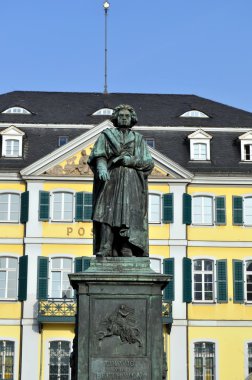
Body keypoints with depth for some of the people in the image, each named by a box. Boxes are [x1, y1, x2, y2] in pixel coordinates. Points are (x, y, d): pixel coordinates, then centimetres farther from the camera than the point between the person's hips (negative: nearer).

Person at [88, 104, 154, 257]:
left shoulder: (139, 139, 19)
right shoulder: (106, 135, 17)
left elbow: (149, 163, 10)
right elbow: (98, 155, 1)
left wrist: (131, 160, -8)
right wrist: (101, 168, -20)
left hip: (131, 183, 1)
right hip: (111, 180, -1)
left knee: (129, 214, -14)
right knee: (108, 211, -17)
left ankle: (127, 249, -21)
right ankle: (104, 250, -26)